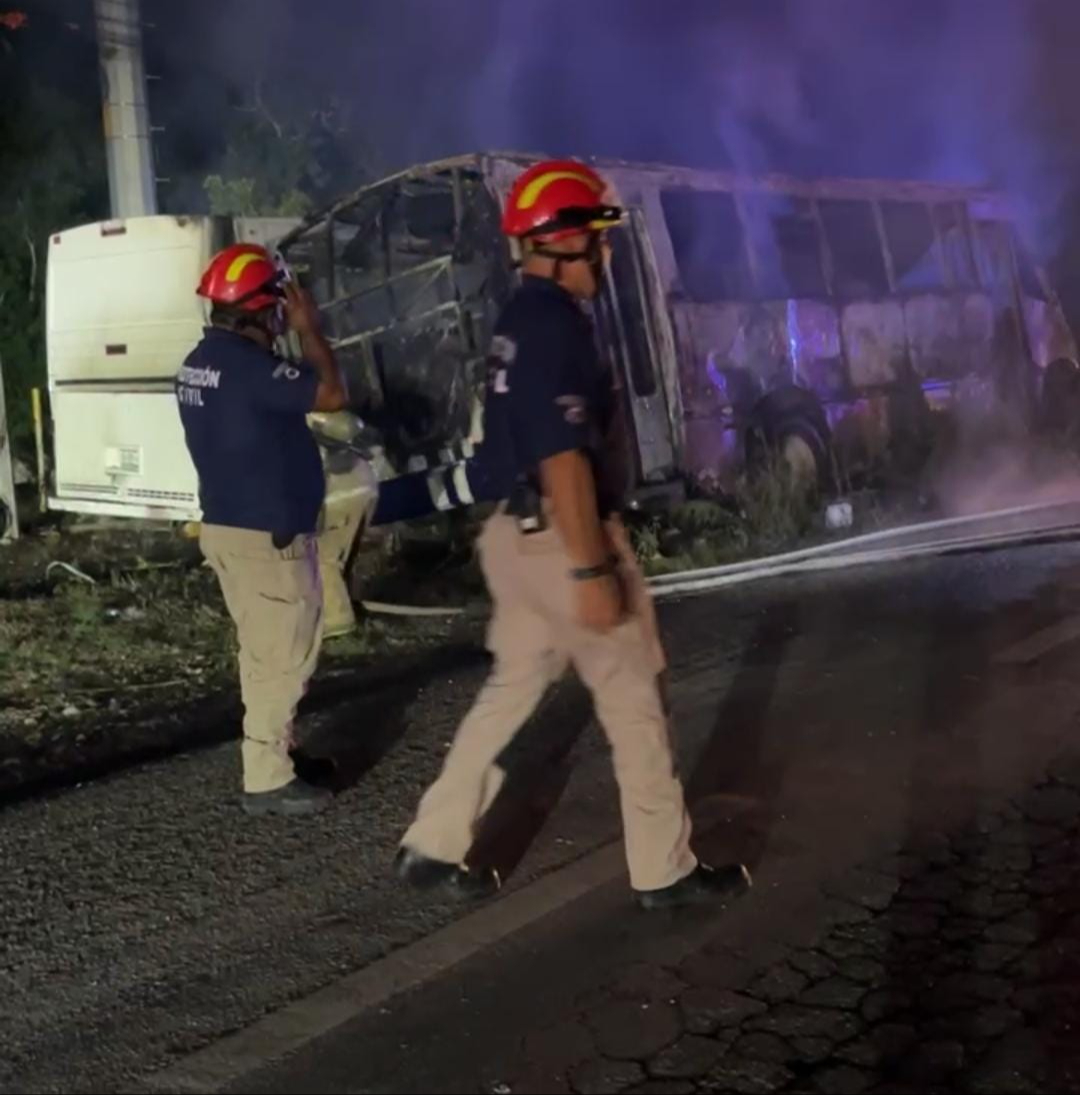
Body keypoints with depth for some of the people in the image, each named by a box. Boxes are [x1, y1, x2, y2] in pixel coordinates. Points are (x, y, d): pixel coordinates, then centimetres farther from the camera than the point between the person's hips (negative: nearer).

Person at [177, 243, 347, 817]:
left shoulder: (201, 362, 10)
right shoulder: (249, 365, -22)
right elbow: (332, 394, -17)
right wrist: (309, 331, -7)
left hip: (228, 525, 10)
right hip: (268, 534, -10)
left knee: (264, 653, 20)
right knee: (283, 657, -2)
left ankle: (274, 751, 32)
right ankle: (266, 780, 3)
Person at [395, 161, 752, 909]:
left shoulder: (519, 321, 13)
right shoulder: (556, 324, -18)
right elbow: (564, 460, -24)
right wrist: (590, 570, -23)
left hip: (519, 532, 10)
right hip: (565, 541, -10)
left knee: (513, 688, 16)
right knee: (636, 701, 3)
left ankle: (434, 845, 21)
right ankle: (666, 870, 15)